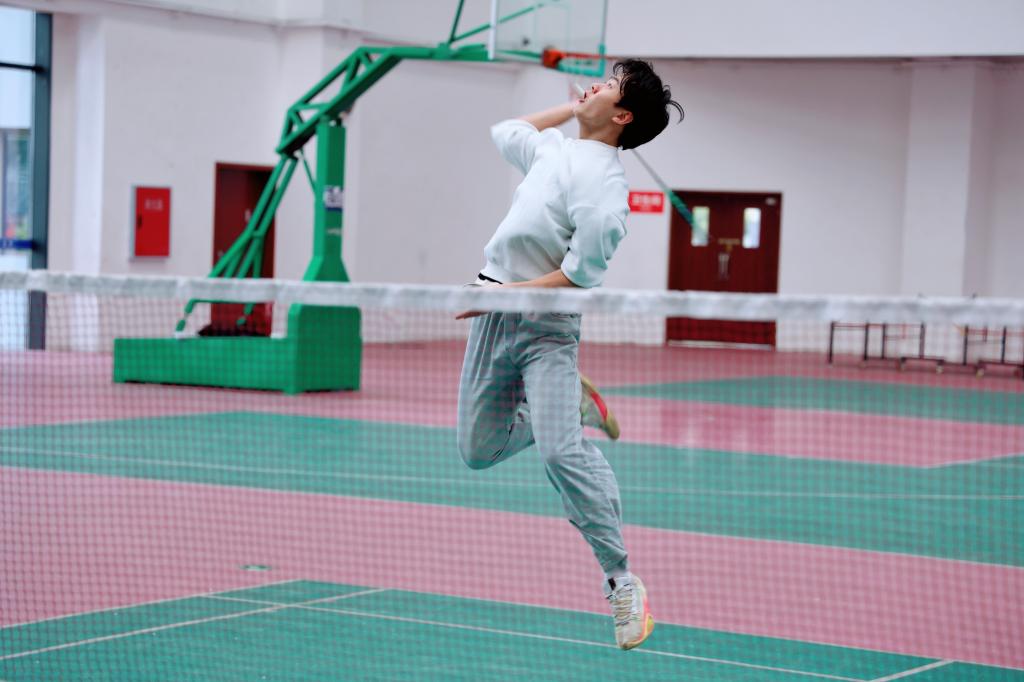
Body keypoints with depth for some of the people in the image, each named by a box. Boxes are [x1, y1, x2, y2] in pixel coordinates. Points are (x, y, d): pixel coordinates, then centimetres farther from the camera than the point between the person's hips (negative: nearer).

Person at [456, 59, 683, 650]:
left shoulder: (602, 185, -15)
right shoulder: (555, 149, 11)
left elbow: (580, 277, -18)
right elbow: (505, 131, 32)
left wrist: (501, 293, -17)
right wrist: (573, 108, 22)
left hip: (545, 327, -8)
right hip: (494, 318, 8)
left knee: (562, 451, -23)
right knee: (480, 451, 13)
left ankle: (623, 582, -14)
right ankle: (572, 403, 34)